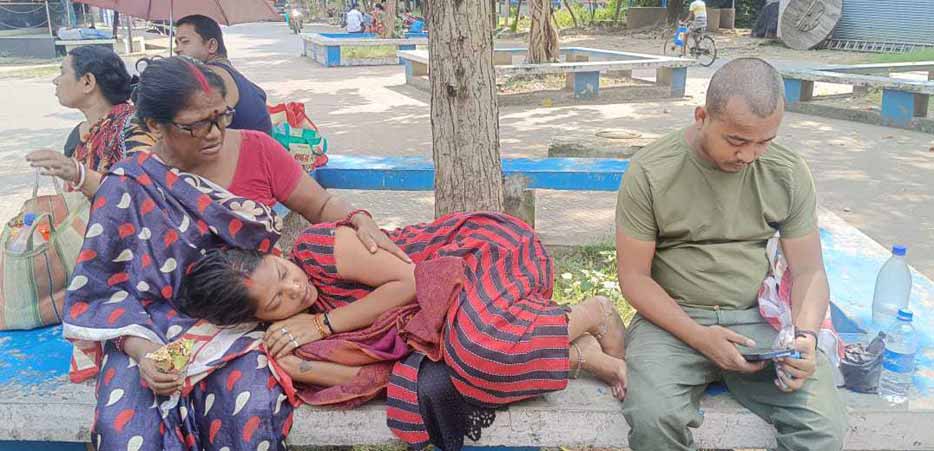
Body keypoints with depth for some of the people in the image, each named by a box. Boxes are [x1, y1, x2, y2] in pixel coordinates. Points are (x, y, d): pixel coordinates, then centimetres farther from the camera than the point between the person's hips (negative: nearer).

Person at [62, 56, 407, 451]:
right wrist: (141, 350, -20)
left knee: (250, 414, -29)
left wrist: (360, 221, -17)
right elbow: (102, 288, -3)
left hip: (242, 321, 0)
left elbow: (321, 206, 5)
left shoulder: (256, 150, -3)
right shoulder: (127, 188, -6)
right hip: (149, 328, 0)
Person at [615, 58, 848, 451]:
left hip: (757, 319, 3)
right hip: (672, 318, -2)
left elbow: (808, 270, 6)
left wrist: (806, 335, -14)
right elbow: (634, 277, -7)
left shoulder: (789, 174, 1)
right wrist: (699, 338, -18)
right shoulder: (650, 172, -9)